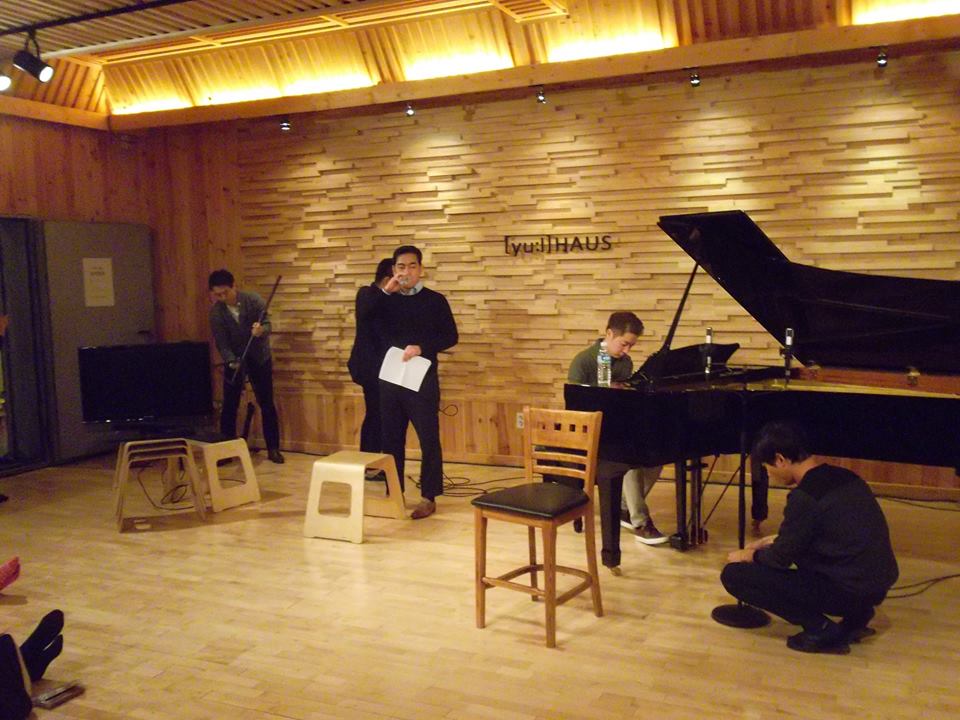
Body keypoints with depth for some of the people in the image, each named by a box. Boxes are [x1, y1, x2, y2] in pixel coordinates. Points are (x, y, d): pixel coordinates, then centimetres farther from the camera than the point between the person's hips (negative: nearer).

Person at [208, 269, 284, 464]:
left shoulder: (254, 300, -16)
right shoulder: (216, 312, -12)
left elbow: (267, 325, -19)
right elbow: (221, 343, -13)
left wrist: (261, 330, -43)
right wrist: (231, 361, -30)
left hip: (259, 358, -1)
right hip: (234, 360, 1)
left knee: (267, 404, 2)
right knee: (229, 406, 1)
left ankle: (273, 448, 10)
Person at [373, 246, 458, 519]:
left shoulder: (435, 300, 0)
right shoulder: (387, 300, 8)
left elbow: (451, 336, -4)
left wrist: (422, 348, -18)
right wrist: (385, 291, -17)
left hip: (422, 379, -3)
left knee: (428, 438, -2)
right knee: (391, 438, 10)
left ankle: (429, 497, 5)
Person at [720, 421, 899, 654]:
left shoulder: (805, 497, -20)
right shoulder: (842, 477, 6)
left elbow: (781, 558, -7)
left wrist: (750, 555, 12)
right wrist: (773, 541, 24)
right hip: (877, 583, 9)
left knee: (734, 575, -9)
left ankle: (822, 629, -5)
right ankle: (856, 613, 17)